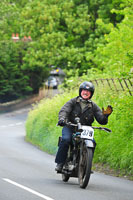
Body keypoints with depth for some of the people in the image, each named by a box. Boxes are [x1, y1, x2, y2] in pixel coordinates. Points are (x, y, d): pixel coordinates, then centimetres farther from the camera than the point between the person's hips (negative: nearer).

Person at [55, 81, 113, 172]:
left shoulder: (93, 106, 9)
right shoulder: (73, 101, 4)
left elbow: (101, 121, 2)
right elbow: (64, 110, -12)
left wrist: (105, 115, -22)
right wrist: (62, 119, -34)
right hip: (70, 127, -2)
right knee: (66, 140, -30)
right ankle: (60, 163, -21)